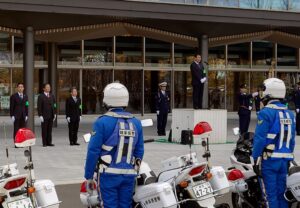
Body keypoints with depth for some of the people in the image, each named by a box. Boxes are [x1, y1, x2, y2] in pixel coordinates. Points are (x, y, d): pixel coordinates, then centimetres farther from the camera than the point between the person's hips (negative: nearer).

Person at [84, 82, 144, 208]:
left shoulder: (102, 122, -9)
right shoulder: (136, 123, 6)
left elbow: (93, 151, -9)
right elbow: (139, 151, 10)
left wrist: (88, 176, -2)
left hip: (109, 174, -4)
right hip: (129, 175, 4)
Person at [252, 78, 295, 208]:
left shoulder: (266, 113, -11)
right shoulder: (289, 113, 10)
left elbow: (259, 138, -14)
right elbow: (292, 139, 12)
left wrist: (256, 159, -10)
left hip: (269, 159, -6)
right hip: (284, 160, 6)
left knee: (270, 195, -1)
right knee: (281, 194, 13)